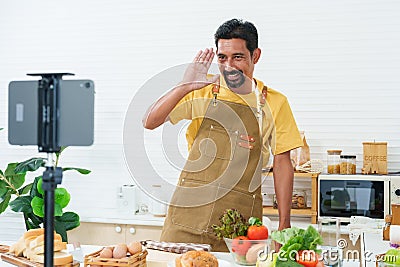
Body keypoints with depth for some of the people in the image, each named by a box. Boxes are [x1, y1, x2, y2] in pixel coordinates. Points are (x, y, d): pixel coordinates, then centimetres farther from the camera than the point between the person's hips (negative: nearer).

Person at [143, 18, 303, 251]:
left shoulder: (274, 103, 2)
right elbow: (149, 123, -4)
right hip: (189, 212, 1)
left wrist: (284, 225, 2)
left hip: (240, 221, 0)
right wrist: (184, 87, -18)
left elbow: (282, 165, 6)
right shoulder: (203, 90, 1)